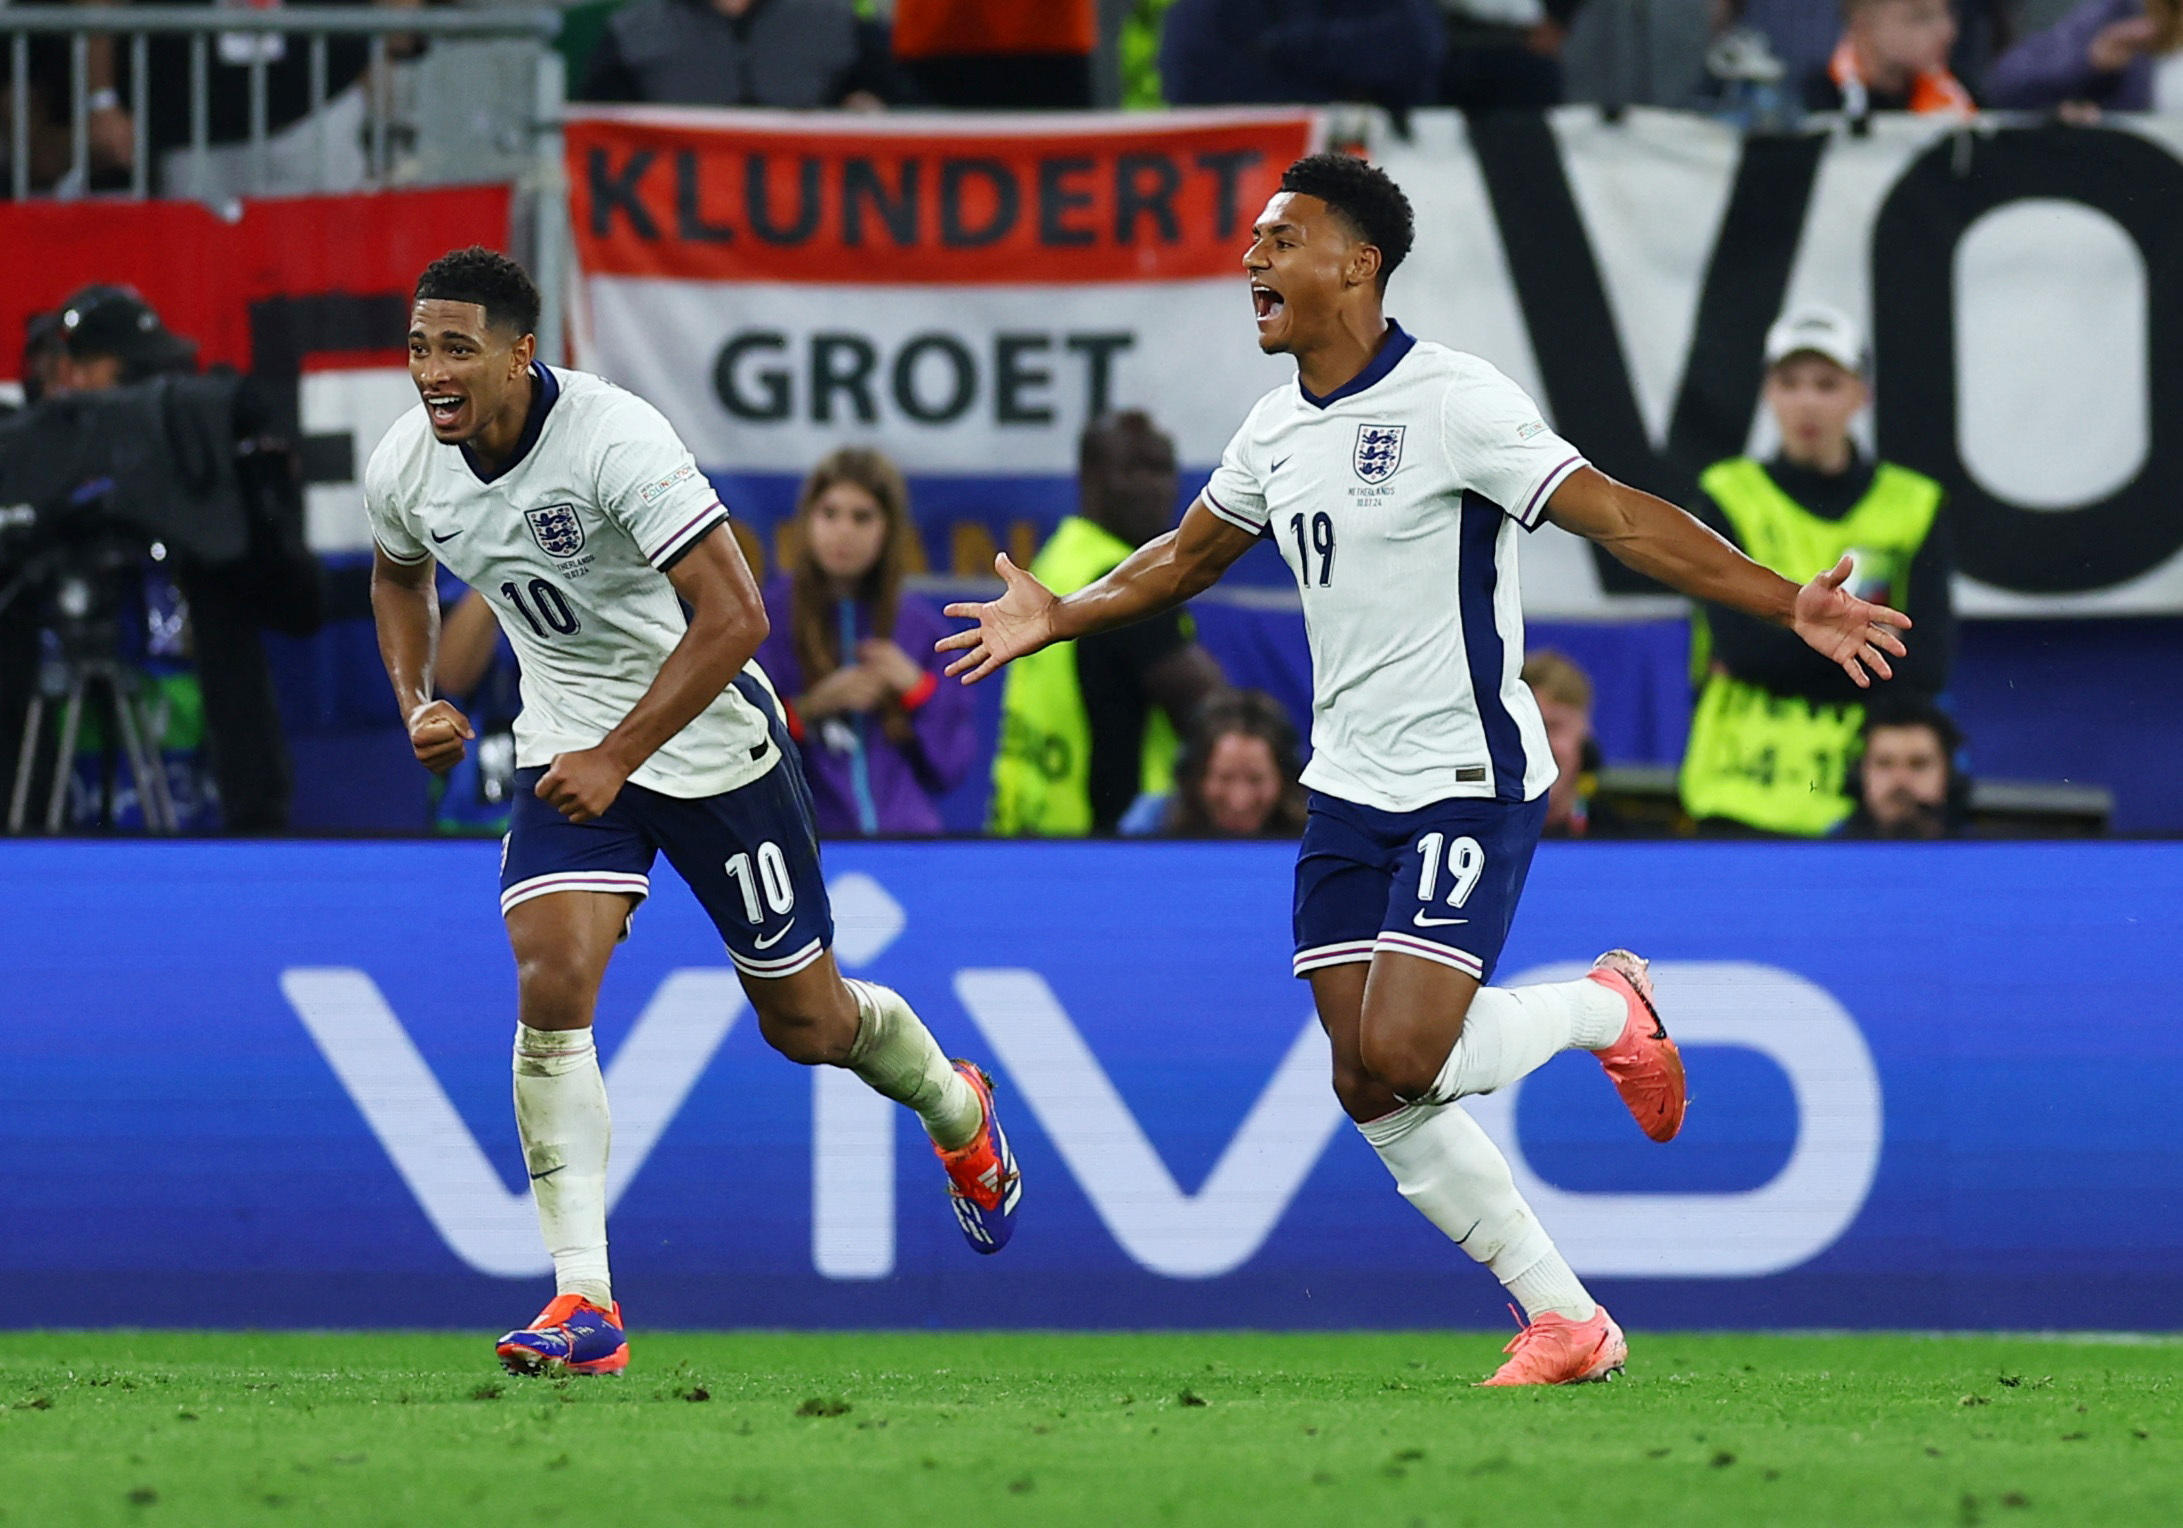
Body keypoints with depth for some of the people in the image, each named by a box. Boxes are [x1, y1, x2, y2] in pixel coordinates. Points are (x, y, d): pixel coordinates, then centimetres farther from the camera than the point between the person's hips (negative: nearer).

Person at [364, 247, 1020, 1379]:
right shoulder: (404, 467, -9)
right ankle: (584, 1302, -20)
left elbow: (733, 616, -29)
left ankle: (959, 1116, 45)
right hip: (568, 751, 4)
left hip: (710, 741, -4)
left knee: (807, 1022, 10)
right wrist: (416, 701, 0)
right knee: (550, 988, -20)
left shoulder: (614, 438, -28)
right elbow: (399, 574, 17)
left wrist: (618, 758, -31)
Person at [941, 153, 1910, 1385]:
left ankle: (1607, 1010, 10)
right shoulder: (1277, 429, 9)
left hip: (1469, 786, -8)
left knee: (1398, 1061, -19)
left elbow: (1623, 518, -19)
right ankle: (1569, 1324, 10)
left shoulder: (1453, 401, -14)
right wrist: (1058, 619, 30)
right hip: (1350, 795, 8)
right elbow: (1190, 556, 29)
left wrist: (1788, 603, -27)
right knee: (1371, 1091, 0)